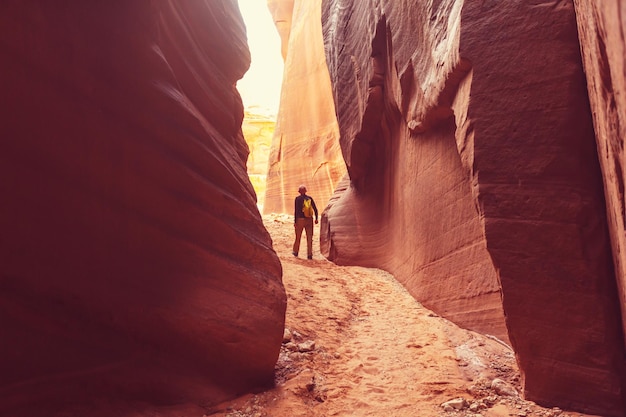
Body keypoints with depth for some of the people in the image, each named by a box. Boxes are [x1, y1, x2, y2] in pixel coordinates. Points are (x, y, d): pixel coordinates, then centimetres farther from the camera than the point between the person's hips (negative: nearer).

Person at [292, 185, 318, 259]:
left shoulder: (297, 199, -4)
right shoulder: (310, 198, 5)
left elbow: (296, 211, -8)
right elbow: (315, 209, 3)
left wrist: (295, 221, -4)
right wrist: (316, 218, 13)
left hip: (300, 219, -2)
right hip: (309, 219, 2)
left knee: (298, 237, 14)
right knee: (309, 237, 3)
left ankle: (295, 251, 28)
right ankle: (309, 254, 0)